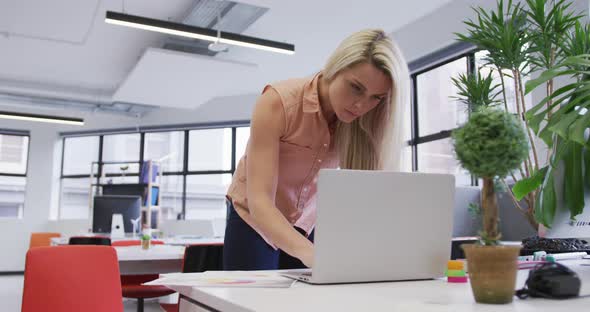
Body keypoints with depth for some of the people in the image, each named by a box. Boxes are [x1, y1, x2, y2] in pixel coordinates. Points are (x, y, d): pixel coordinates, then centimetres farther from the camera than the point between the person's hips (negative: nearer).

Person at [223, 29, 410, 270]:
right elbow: (259, 200, -33)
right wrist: (309, 252, -49)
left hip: (309, 224, 3)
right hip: (255, 220, -3)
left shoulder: (362, 122, -15)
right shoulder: (278, 102, -27)